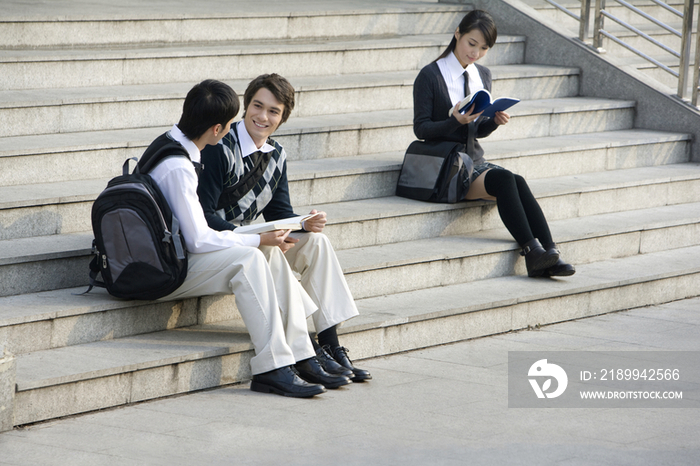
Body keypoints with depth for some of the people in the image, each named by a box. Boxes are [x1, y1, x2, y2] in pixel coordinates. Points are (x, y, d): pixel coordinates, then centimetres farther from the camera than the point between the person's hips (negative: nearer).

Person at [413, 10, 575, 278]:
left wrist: (495, 121, -5)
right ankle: (532, 252, -36)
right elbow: (421, 128, -7)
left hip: (475, 163, 5)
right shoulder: (430, 76, -4)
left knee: (518, 182, -25)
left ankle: (550, 255, -36)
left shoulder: (482, 76, 14)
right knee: (503, 179, -31)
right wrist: (456, 120, -23)